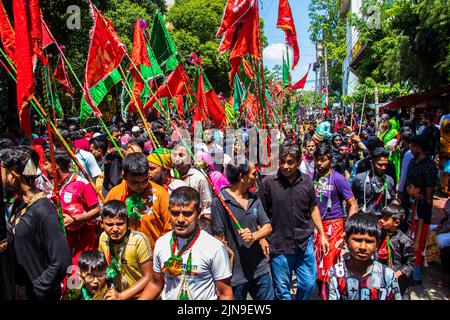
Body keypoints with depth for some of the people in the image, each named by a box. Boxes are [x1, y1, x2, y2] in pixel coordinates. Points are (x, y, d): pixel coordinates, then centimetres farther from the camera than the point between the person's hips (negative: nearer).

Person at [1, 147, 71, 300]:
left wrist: (35, 291, -18)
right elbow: (14, 240, 10)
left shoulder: (43, 211, -25)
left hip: (36, 293, -7)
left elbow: (61, 262, -26)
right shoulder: (18, 202, -1)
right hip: (16, 287, 7)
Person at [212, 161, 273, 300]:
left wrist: (254, 236, -14)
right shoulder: (220, 202, -14)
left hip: (260, 269, 6)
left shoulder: (254, 199, 7)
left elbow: (268, 226, 5)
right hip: (236, 272, -5)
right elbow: (219, 237, -13)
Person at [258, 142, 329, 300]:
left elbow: (313, 208, 11)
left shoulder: (306, 181, 0)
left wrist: (322, 235, 10)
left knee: (309, 284, 14)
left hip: (305, 243, 3)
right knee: (282, 290, 10)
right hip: (279, 246, -3)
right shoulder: (268, 182, -10)